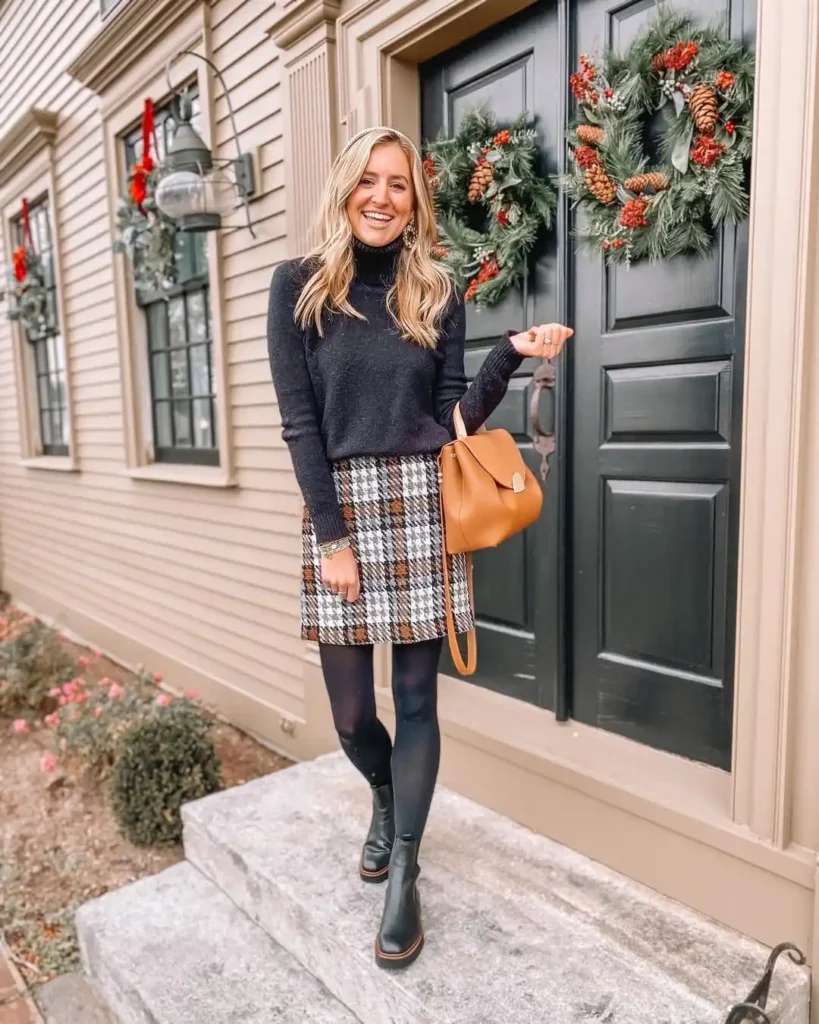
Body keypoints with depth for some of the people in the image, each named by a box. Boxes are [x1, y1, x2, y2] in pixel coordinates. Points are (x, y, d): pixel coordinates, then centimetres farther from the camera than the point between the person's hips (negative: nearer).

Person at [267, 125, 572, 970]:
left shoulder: (435, 293, 9)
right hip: (337, 506, -1)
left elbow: (454, 418, 5)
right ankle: (385, 797, 41)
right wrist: (333, 536, -9)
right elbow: (298, 421, -4)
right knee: (350, 711, 6)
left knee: (416, 696, 5)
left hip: (421, 504, 1)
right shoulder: (298, 285, 3)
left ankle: (404, 877, 22)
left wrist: (512, 355, -10)